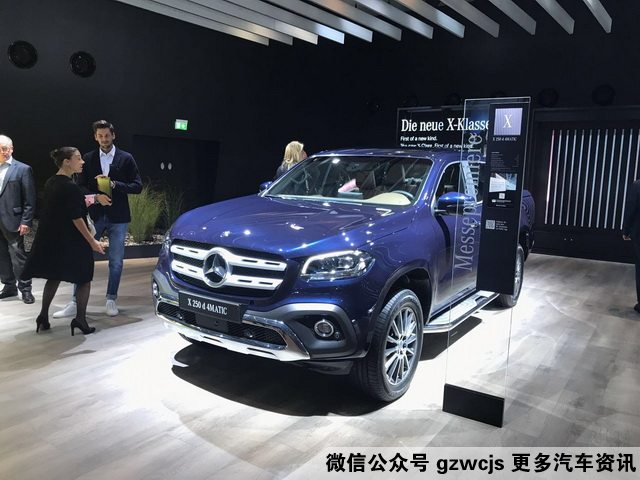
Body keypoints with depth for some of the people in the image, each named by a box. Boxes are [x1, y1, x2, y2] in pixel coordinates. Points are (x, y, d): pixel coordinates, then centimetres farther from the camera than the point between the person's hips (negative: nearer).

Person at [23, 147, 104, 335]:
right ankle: (80, 319, 4)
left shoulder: (50, 183, 7)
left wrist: (83, 202, 24)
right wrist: (92, 241, -16)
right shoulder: (70, 187, -18)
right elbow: (76, 218, -20)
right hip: (70, 241, -8)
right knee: (84, 278, 5)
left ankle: (43, 317, 23)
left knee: (54, 277, 20)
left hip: (50, 239, 8)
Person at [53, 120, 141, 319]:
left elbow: (137, 186, -2)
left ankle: (111, 300, 20)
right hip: (94, 215, 2)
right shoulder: (88, 159, 7)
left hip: (117, 217, -1)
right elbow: (81, 187, 5)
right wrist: (96, 196, -14)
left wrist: (113, 184, -15)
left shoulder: (126, 158, 1)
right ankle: (76, 302, 12)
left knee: (116, 261, 5)